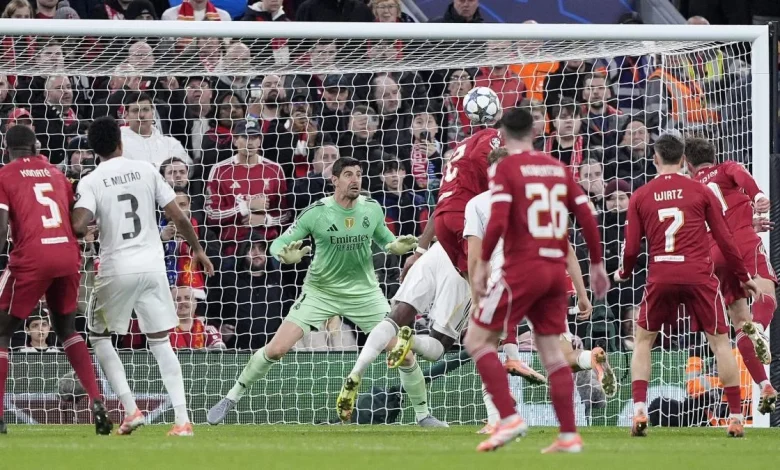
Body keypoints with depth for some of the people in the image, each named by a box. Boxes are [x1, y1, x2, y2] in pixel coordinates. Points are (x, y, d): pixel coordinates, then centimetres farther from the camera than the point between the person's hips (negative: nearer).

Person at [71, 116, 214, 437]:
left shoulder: (90, 182, -5)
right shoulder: (146, 170, 2)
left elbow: (79, 227, -20)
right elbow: (178, 217, 3)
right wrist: (197, 249, 17)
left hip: (116, 269, -2)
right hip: (152, 265, 2)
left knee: (99, 336, 17)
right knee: (160, 341, 8)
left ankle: (131, 409, 3)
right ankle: (182, 419, -3)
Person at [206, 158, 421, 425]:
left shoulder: (372, 209, -5)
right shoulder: (316, 213, -14)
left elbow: (385, 240, 12)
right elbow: (278, 244, -10)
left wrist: (399, 246, -11)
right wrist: (287, 255, -34)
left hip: (364, 292, 2)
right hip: (320, 291, -2)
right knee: (277, 349, -11)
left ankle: (422, 414, 14)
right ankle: (232, 398, 8)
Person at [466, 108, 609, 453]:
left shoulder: (506, 168, -5)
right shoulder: (558, 168, 11)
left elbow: (498, 221, -17)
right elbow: (586, 218, 9)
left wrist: (482, 263, -10)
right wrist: (596, 264, 17)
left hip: (522, 269, -6)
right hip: (556, 270, 6)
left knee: (477, 340, 3)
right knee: (551, 350, 12)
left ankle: (509, 418, -10)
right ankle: (569, 435, 6)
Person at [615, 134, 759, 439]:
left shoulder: (640, 197, 7)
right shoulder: (701, 192, 5)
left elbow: (631, 248, 6)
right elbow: (724, 240, 5)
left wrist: (623, 273, 27)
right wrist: (744, 277, 16)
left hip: (660, 276, 1)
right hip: (698, 275, -1)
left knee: (643, 340, 17)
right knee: (720, 342, 8)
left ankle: (639, 411, 3)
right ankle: (736, 417, 3)